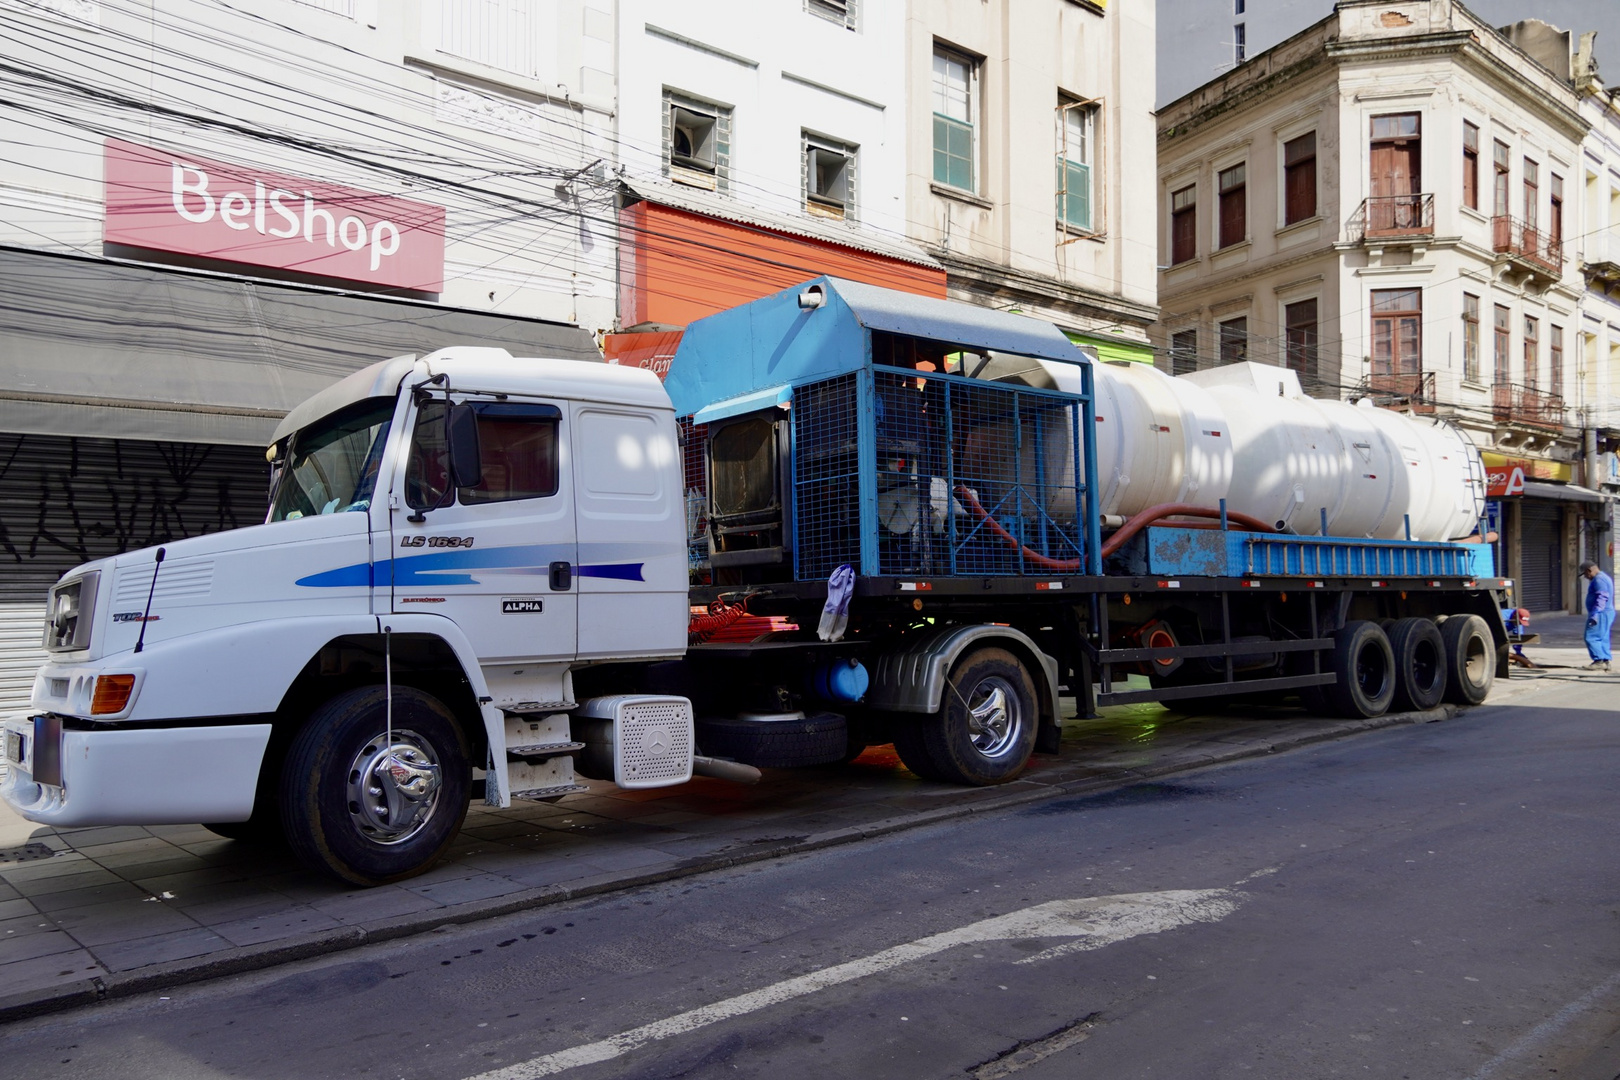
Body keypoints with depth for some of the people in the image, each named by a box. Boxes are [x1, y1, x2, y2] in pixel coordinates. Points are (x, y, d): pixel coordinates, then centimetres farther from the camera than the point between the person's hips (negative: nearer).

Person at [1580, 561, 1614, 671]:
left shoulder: (1599, 579, -15)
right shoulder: (1604, 577, 20)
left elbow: (1602, 598, -24)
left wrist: (1595, 614, -28)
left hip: (1601, 613, -11)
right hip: (1606, 613, 11)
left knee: (1591, 638, -10)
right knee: (1602, 639, 10)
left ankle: (1599, 661, -11)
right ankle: (1605, 662, 10)